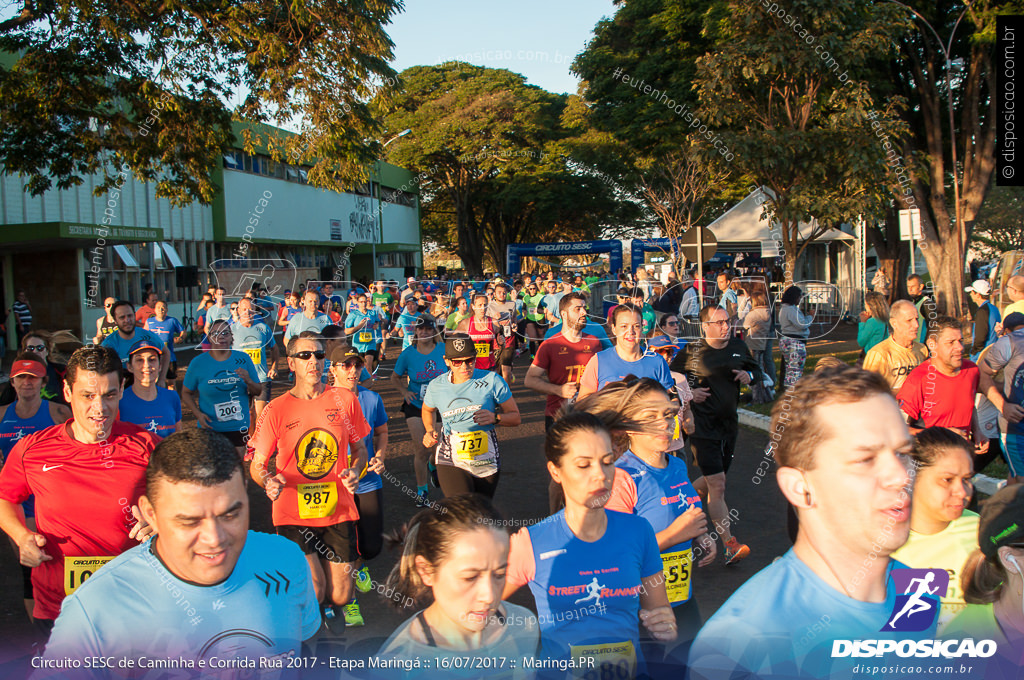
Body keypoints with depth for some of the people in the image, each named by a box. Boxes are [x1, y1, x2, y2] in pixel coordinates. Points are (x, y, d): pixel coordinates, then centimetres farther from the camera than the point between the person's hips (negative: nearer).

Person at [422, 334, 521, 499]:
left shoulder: (491, 380, -7)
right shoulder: (436, 386, -1)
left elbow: (515, 417, -2)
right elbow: (427, 410, 23)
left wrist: (495, 418, -22)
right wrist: (430, 431, 5)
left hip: (487, 463, 1)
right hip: (451, 463, -1)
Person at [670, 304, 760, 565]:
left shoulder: (738, 346, 6)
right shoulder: (692, 352, -8)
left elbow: (757, 371, 19)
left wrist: (749, 376, -3)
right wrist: (688, 393, -13)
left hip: (729, 424, 6)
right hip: (702, 425, -6)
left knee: (713, 480, 17)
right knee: (717, 484, -11)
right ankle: (730, 545, -8)